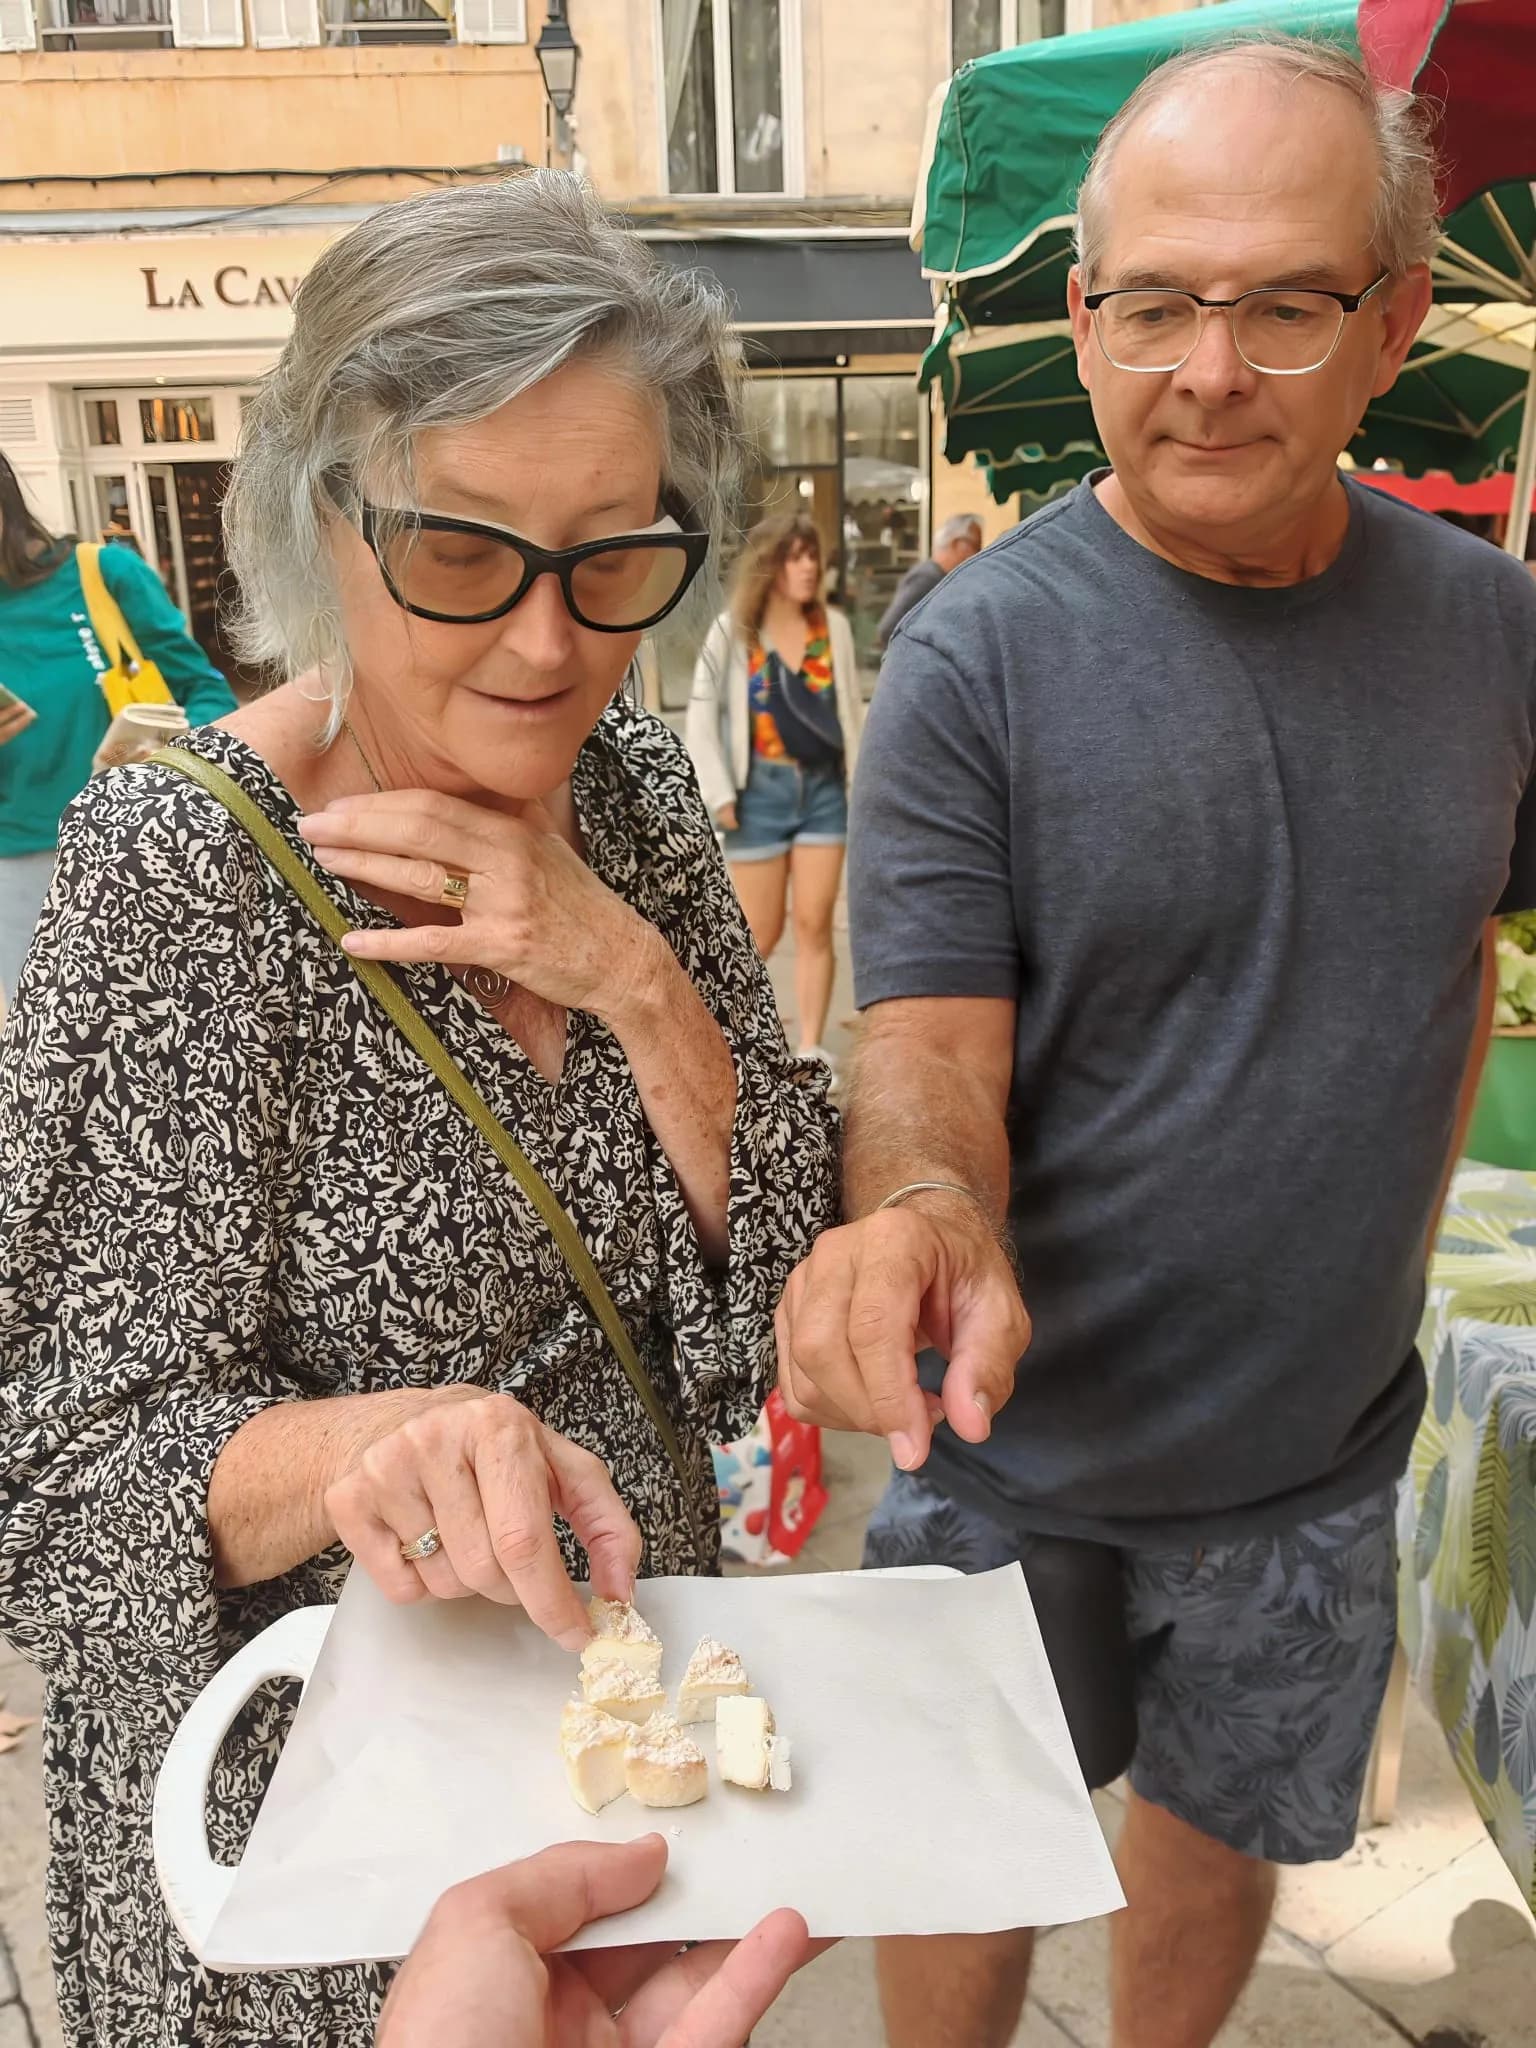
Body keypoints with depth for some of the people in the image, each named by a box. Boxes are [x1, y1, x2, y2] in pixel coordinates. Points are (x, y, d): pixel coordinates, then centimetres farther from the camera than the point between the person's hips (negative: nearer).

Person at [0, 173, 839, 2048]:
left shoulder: (635, 784, -8)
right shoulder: (177, 871, -23)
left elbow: (794, 1264, -8)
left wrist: (629, 974, -24)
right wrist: (353, 1448, -41)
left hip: (623, 1685, 5)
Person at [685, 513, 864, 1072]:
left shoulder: (833, 626, 5)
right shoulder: (731, 630, -3)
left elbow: (851, 708, 11)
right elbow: (702, 714, -3)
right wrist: (720, 794, -10)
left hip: (825, 786, 3)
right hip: (762, 789, -2)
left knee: (815, 923, 0)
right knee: (763, 931, 3)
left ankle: (811, 1048, 8)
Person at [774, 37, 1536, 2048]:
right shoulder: (978, 653, -17)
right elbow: (927, 1049, -20)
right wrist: (924, 1212, -41)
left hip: (1319, 1446, 4)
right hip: (1012, 1452, -3)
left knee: (1231, 1823, 26)